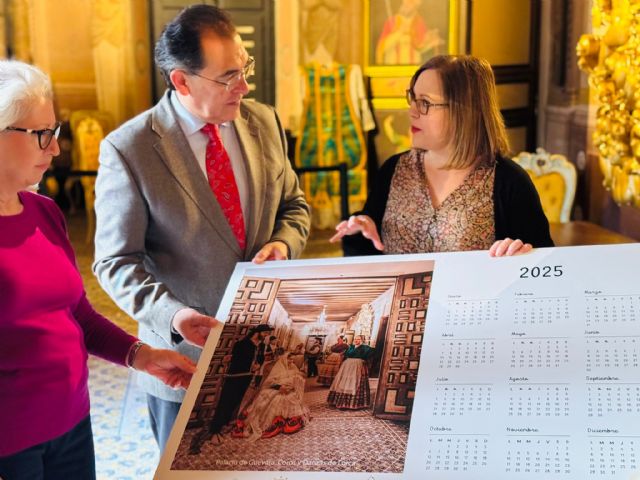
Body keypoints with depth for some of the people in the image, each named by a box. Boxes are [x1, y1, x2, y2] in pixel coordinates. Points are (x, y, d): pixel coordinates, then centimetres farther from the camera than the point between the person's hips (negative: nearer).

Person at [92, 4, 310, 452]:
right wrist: (171, 315, -29)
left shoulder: (264, 122, -2)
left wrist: (284, 243, -11)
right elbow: (117, 262, -13)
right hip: (188, 348, -3)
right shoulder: (128, 149, -16)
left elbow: (293, 203, 11)